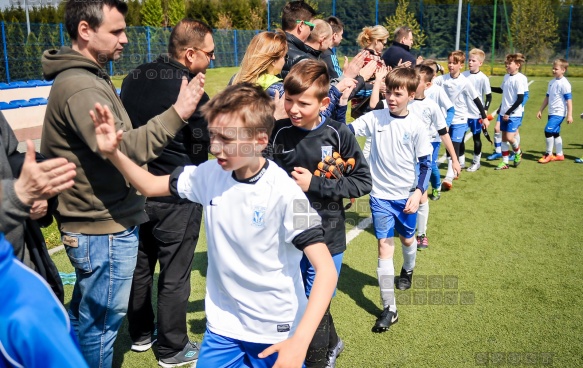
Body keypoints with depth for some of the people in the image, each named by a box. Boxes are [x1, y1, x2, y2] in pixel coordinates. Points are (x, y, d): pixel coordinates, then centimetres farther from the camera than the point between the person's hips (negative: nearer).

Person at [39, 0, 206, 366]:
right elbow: (121, 148, -33)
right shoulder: (81, 88, -22)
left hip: (95, 223, 11)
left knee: (85, 312, 26)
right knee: (104, 318, 7)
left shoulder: (89, 76, 12)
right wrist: (177, 114, -35)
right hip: (107, 228, -11)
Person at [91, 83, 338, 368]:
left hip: (276, 333, -4)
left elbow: (326, 270, -25)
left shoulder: (283, 193, -23)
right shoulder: (210, 174, -7)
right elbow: (150, 186, 7)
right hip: (223, 324, 4)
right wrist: (114, 154, -11)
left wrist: (300, 342, -33)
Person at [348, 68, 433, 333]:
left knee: (407, 239, 21)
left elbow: (426, 163, -3)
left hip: (406, 195, 0)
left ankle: (407, 270, 56)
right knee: (384, 245, -4)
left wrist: (419, 192, -13)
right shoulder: (374, 118, -6)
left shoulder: (416, 127, -9)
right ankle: (389, 309, 1)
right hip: (380, 195, 0)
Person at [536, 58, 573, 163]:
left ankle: (548, 154, -2)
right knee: (555, 133, 13)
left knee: (548, 131, -14)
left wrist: (570, 115, -17)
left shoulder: (564, 83, -13)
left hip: (559, 113, -8)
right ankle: (559, 155, 22)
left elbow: (569, 99, -15)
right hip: (552, 112, 8)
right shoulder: (552, 82, 12)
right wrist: (540, 110, 19)